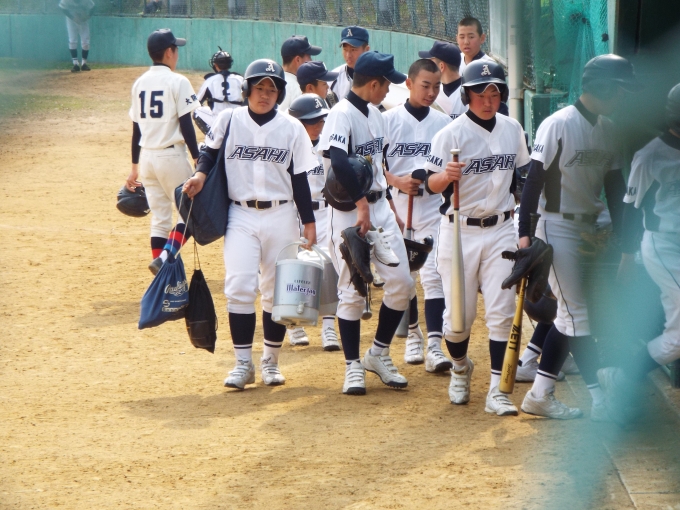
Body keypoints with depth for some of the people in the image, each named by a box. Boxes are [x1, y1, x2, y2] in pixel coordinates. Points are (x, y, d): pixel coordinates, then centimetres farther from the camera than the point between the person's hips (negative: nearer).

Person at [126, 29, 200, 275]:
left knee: (159, 218, 11)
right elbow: (186, 126, -13)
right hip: (172, 156, -6)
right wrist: (198, 161, -10)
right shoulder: (177, 82, -8)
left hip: (147, 157, 6)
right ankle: (165, 257, -15)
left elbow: (136, 129, 12)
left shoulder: (140, 83, 9)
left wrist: (135, 168, 17)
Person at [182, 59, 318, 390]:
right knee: (239, 288, -11)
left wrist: (308, 221, 1)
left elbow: (299, 179, 4)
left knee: (276, 291, 6)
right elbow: (210, 152, 13)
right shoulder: (229, 121, 0)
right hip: (240, 216, -1)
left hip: (280, 216, 1)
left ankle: (271, 361, 18)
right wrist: (200, 174, -9)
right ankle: (243, 363, -4)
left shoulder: (291, 128, 1)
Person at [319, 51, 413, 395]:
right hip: (350, 211, -8)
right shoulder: (342, 114, -16)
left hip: (379, 206, 8)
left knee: (401, 282, 2)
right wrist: (361, 204, -31)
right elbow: (338, 161, -30)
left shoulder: (375, 114, 12)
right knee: (352, 290, -1)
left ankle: (379, 353, 17)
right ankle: (353, 366, 9)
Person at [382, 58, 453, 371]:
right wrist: (397, 182, -17)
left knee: (433, 275, -10)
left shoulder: (444, 123, 7)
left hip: (433, 206, 0)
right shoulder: (389, 120, 1)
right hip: (397, 205, 0)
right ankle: (413, 335, 26)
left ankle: (434, 346, -15)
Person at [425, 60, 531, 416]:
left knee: (501, 312, -5)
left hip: (500, 230, 3)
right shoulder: (451, 133, -9)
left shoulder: (513, 130, 6)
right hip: (459, 231, -3)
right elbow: (431, 184, -9)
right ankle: (460, 367, 30)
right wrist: (446, 175, -31)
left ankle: (496, 390, -3)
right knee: (459, 314, 1)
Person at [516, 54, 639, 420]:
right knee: (576, 313, -6)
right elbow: (534, 178, -15)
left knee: (570, 314, 7)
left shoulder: (607, 129, 9)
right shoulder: (558, 125, -14)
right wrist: (524, 232, -20)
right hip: (558, 228, -8)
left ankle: (540, 394, 12)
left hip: (590, 228, 8)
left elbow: (614, 184, 13)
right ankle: (600, 399, -5)